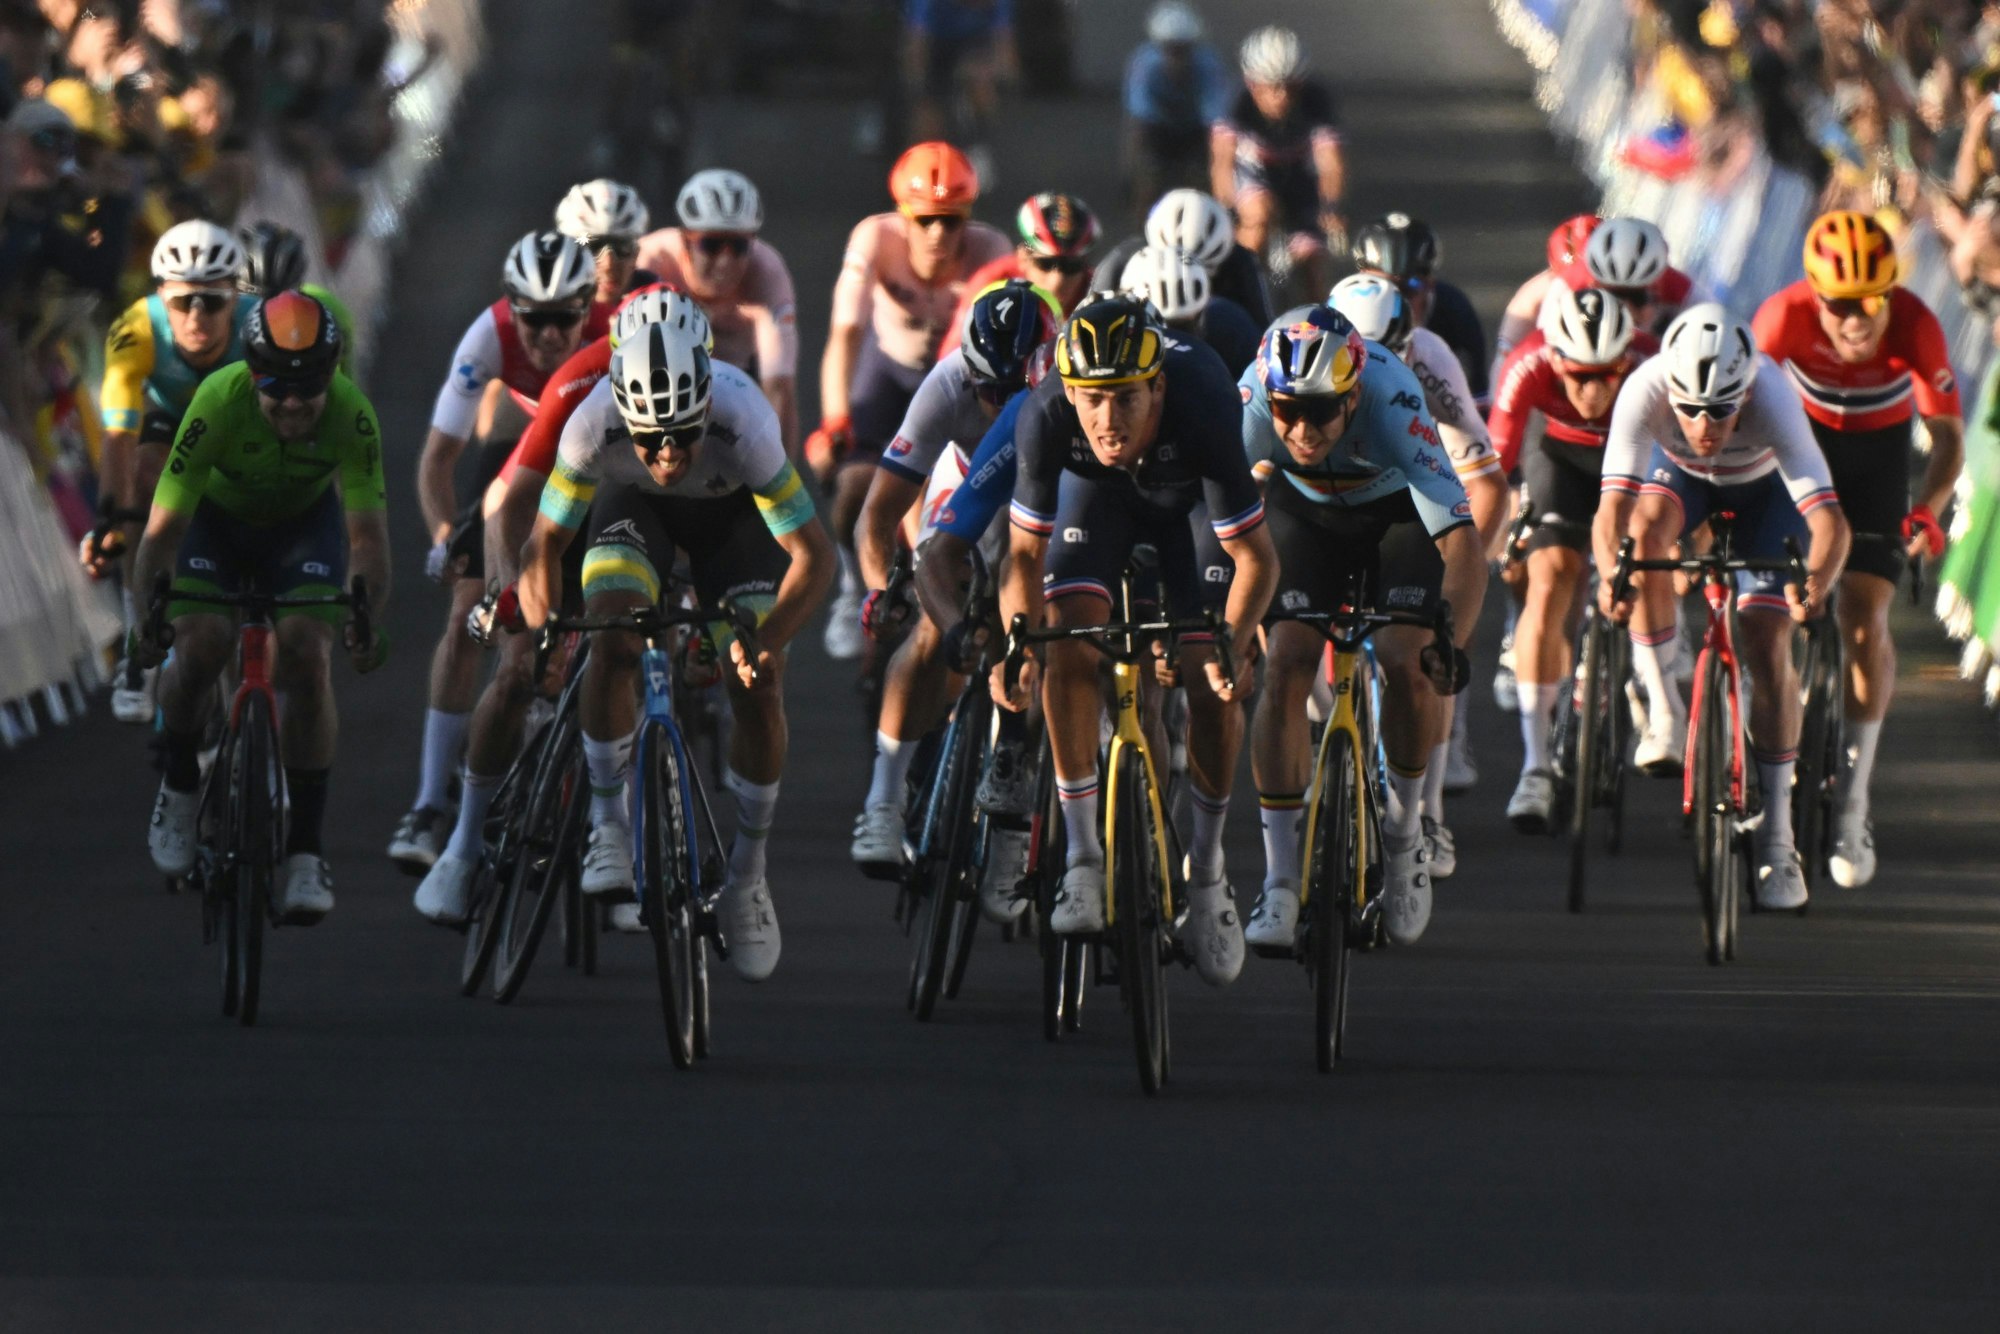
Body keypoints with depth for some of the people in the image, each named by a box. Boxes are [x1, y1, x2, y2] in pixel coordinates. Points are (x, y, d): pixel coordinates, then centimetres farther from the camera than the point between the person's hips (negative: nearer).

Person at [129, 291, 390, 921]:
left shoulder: (351, 414, -33)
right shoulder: (218, 402, -35)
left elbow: (367, 533, -31)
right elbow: (164, 524, -32)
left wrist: (367, 621, -46)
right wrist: (147, 614, -43)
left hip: (305, 521, 0)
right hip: (217, 517, 0)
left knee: (307, 656, -19)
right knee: (199, 648, -22)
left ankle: (305, 850, -12)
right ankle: (179, 786, 8)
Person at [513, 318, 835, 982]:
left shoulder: (743, 424, -41)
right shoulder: (594, 424, -37)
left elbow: (813, 553, -32)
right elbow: (544, 544, -22)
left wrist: (767, 644, -42)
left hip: (734, 512, 0)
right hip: (635, 507, 0)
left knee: (758, 691, -11)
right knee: (612, 641, -27)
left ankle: (747, 872, 8)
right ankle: (608, 822, -8)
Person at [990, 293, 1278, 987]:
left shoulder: (1202, 411, -42)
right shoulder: (1045, 416, -37)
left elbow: (1254, 555, -32)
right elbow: (1025, 552, -24)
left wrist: (1233, 645, -48)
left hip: (1192, 502, -1)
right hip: (1099, 491, 1)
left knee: (1212, 686, -12)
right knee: (1070, 641, -21)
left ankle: (1207, 865, 11)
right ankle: (1083, 858, -9)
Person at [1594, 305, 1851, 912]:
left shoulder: (1771, 396, -41)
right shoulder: (1646, 390, -39)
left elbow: (1828, 517, -47)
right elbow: (1612, 505, -47)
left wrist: (1817, 581, -67)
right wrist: (1611, 574, -67)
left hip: (1763, 485, -1)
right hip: (1681, 474, 1)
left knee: (1767, 644, -14)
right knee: (1648, 523, -34)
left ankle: (1776, 837, -5)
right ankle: (1662, 707, -17)